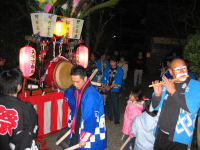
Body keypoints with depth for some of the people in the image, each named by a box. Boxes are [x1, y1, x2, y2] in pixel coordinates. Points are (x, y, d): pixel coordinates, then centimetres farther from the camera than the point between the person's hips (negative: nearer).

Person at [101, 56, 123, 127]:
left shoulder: (119, 70, -3)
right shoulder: (107, 69, 8)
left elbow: (117, 81, -10)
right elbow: (104, 78, 6)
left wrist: (110, 87, -17)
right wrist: (104, 87, -8)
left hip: (114, 90, -4)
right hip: (107, 90, 4)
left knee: (116, 105, -4)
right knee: (108, 104, 12)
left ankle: (117, 121, 6)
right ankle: (109, 117, 31)